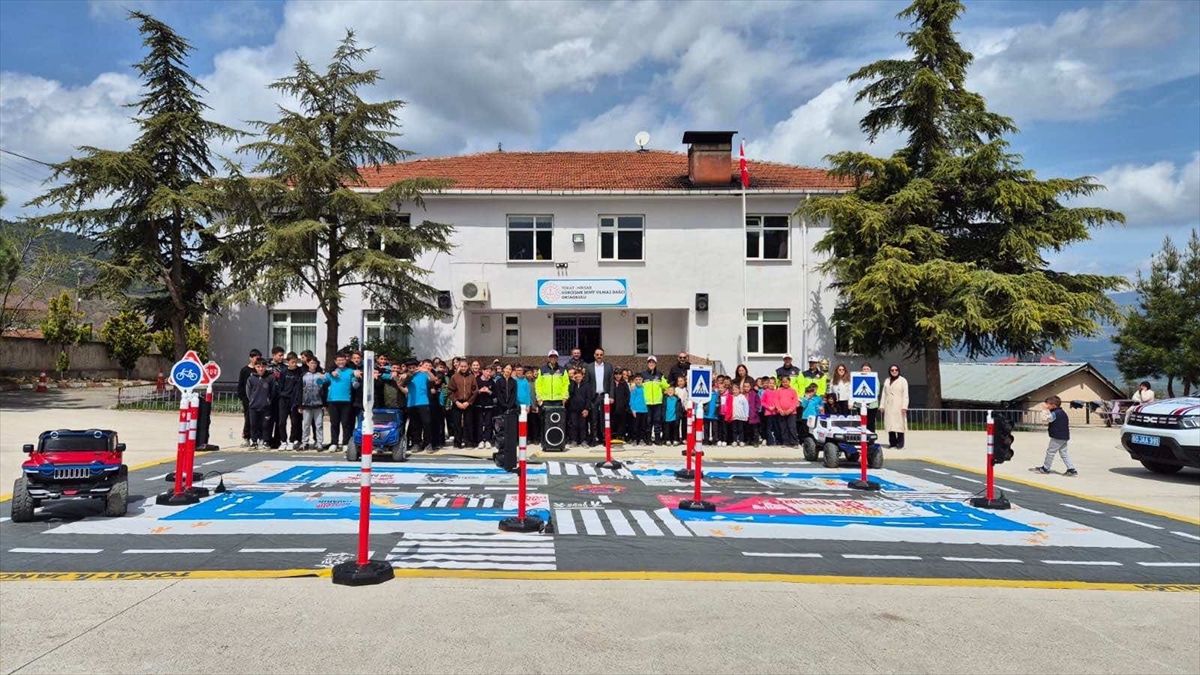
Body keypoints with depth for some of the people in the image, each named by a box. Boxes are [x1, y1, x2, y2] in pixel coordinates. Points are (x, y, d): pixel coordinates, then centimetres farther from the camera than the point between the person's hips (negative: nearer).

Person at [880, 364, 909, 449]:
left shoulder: (903, 380, 4)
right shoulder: (887, 381, 16)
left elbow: (905, 395, -2)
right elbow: (884, 394, 15)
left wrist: (904, 406, -10)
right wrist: (882, 405, 8)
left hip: (898, 406, -4)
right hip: (889, 406, 4)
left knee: (899, 424, -8)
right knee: (889, 424, 0)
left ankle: (900, 443, -4)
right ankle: (892, 442, 5)